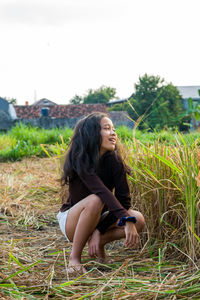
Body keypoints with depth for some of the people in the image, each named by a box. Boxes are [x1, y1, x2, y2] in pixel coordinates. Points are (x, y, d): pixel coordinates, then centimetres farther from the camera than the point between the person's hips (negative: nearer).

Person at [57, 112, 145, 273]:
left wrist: (99, 231, -24)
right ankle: (74, 257, -22)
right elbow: (101, 192, -36)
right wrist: (126, 220, -47)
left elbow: (124, 200, -14)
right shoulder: (79, 159, -22)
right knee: (95, 200, -37)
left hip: (100, 218, 4)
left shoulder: (114, 161, -11)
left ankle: (100, 242, 2)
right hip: (71, 220, -4)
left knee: (138, 220, -21)